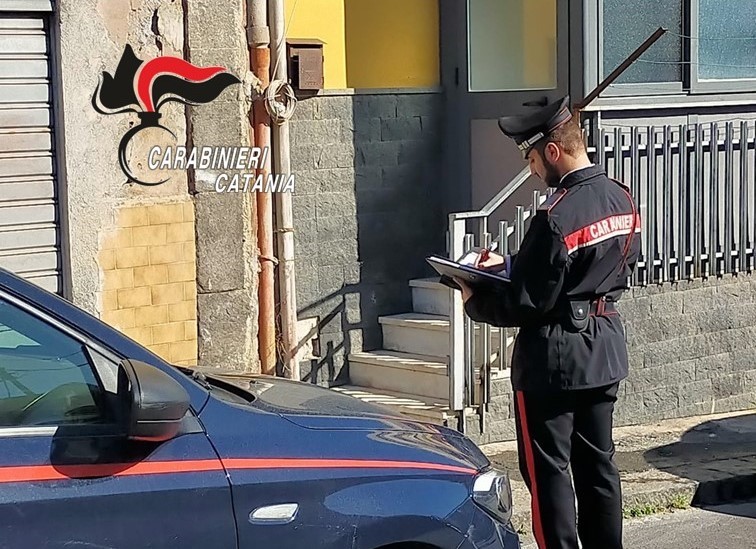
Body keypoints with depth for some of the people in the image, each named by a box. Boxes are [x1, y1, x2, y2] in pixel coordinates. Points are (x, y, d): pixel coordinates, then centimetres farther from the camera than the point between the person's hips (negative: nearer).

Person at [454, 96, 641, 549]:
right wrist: (511, 266, 13)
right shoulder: (623, 199, 2)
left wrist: (475, 302, -1)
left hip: (554, 358, -8)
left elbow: (525, 304, -20)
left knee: (548, 470, 3)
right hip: (606, 351, 8)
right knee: (598, 462, 17)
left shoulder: (555, 217, -24)